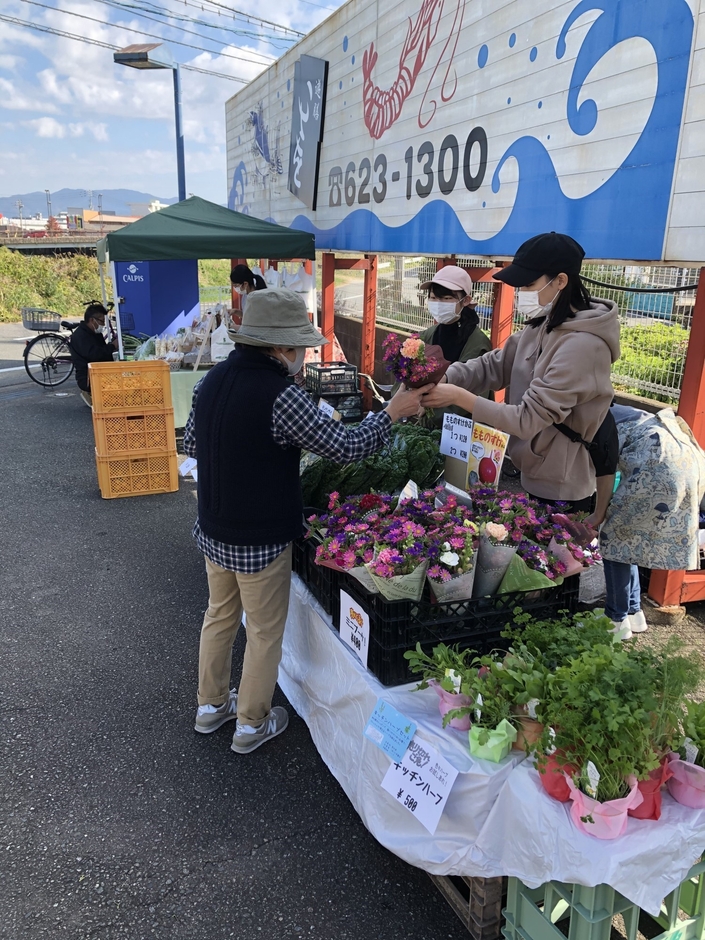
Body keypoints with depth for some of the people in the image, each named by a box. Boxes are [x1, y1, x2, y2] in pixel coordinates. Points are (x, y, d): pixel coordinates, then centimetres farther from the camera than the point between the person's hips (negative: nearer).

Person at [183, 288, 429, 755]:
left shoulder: (213, 379, -4)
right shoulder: (279, 395, -27)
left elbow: (192, 444, 9)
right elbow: (348, 446, -21)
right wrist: (392, 412, -7)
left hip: (213, 531, 7)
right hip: (262, 541, -7)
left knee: (219, 616, 24)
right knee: (265, 633, 14)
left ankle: (211, 705, 43)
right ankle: (251, 724, 32)